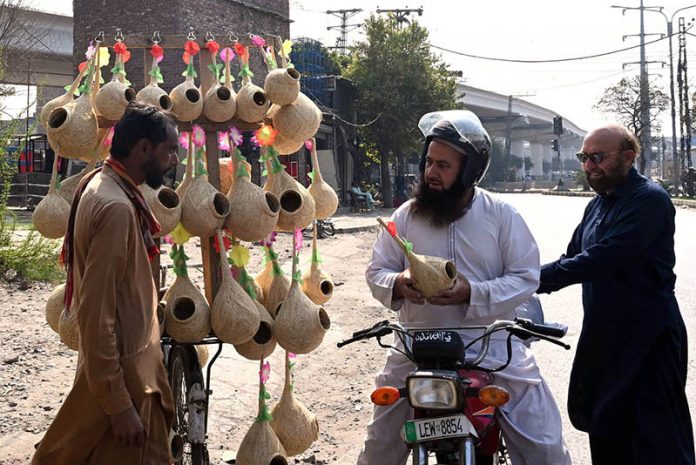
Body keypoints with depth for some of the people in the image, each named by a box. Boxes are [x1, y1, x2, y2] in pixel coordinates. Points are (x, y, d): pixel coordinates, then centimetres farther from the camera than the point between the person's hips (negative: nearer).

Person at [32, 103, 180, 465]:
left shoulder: (103, 186, 8)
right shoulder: (115, 207, -22)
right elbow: (97, 315, -25)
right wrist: (120, 405, -23)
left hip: (133, 363, 10)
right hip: (121, 375, -10)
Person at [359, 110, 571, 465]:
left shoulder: (502, 216, -3)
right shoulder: (406, 215, 2)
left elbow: (526, 277, -6)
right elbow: (376, 270, 6)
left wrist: (473, 294, -21)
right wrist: (397, 285, -19)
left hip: (492, 346, -1)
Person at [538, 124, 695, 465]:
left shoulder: (649, 200, -15)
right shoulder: (597, 205, 15)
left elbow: (603, 258, -25)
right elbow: (573, 258, 16)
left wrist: (537, 279, -26)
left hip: (647, 341, -9)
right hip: (604, 335, 9)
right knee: (606, 437, 18)